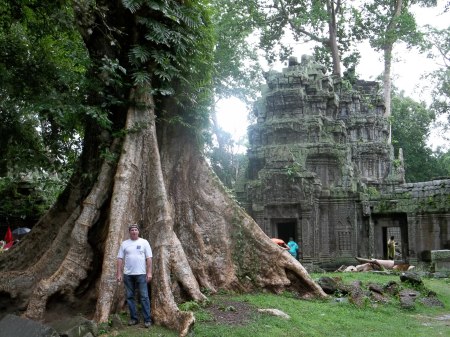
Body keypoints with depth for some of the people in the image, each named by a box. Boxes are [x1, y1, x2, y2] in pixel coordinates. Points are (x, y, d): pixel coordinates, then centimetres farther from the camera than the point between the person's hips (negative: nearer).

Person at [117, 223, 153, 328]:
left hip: (141, 274, -3)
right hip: (128, 274, 3)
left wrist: (149, 272, -8)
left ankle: (147, 319, 1)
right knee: (130, 297, 8)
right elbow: (120, 259, 6)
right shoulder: (124, 244, 7)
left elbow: (149, 258, -1)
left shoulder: (144, 242, 1)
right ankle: (134, 318, 18)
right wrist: (119, 273, -1)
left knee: (144, 297, -3)